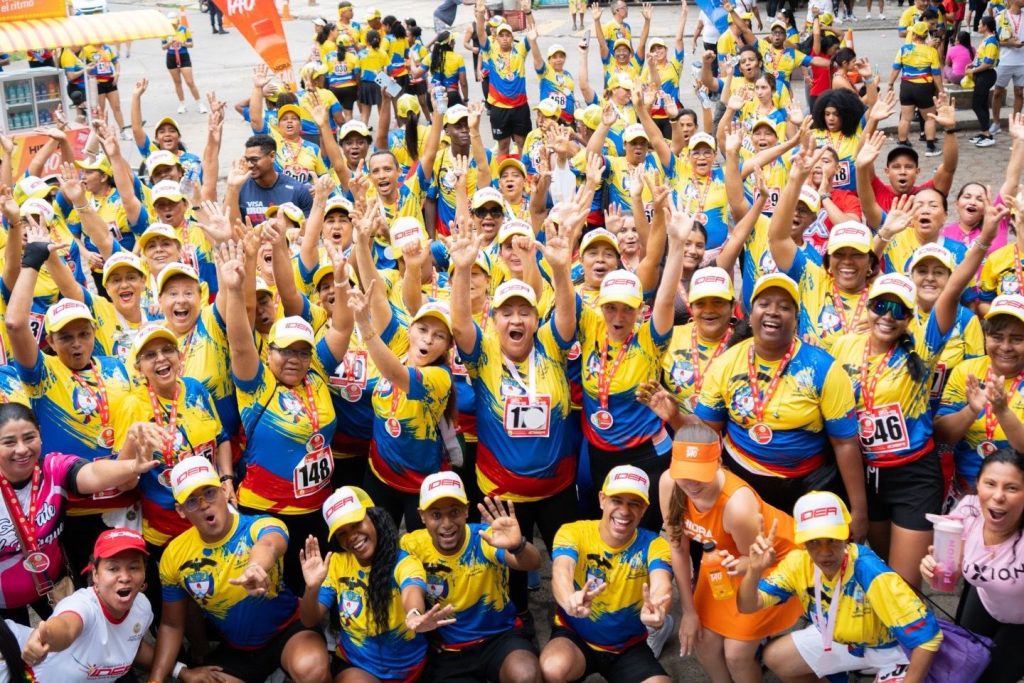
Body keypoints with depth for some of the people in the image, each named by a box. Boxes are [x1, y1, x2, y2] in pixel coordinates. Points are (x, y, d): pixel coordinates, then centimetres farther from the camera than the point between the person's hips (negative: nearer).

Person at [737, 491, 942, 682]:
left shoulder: (869, 571, -39)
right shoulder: (798, 563, -21)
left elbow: (928, 636, -36)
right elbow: (747, 606, -18)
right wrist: (754, 569, -37)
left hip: (889, 646, -5)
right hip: (838, 639, 5)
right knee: (774, 658, 1)